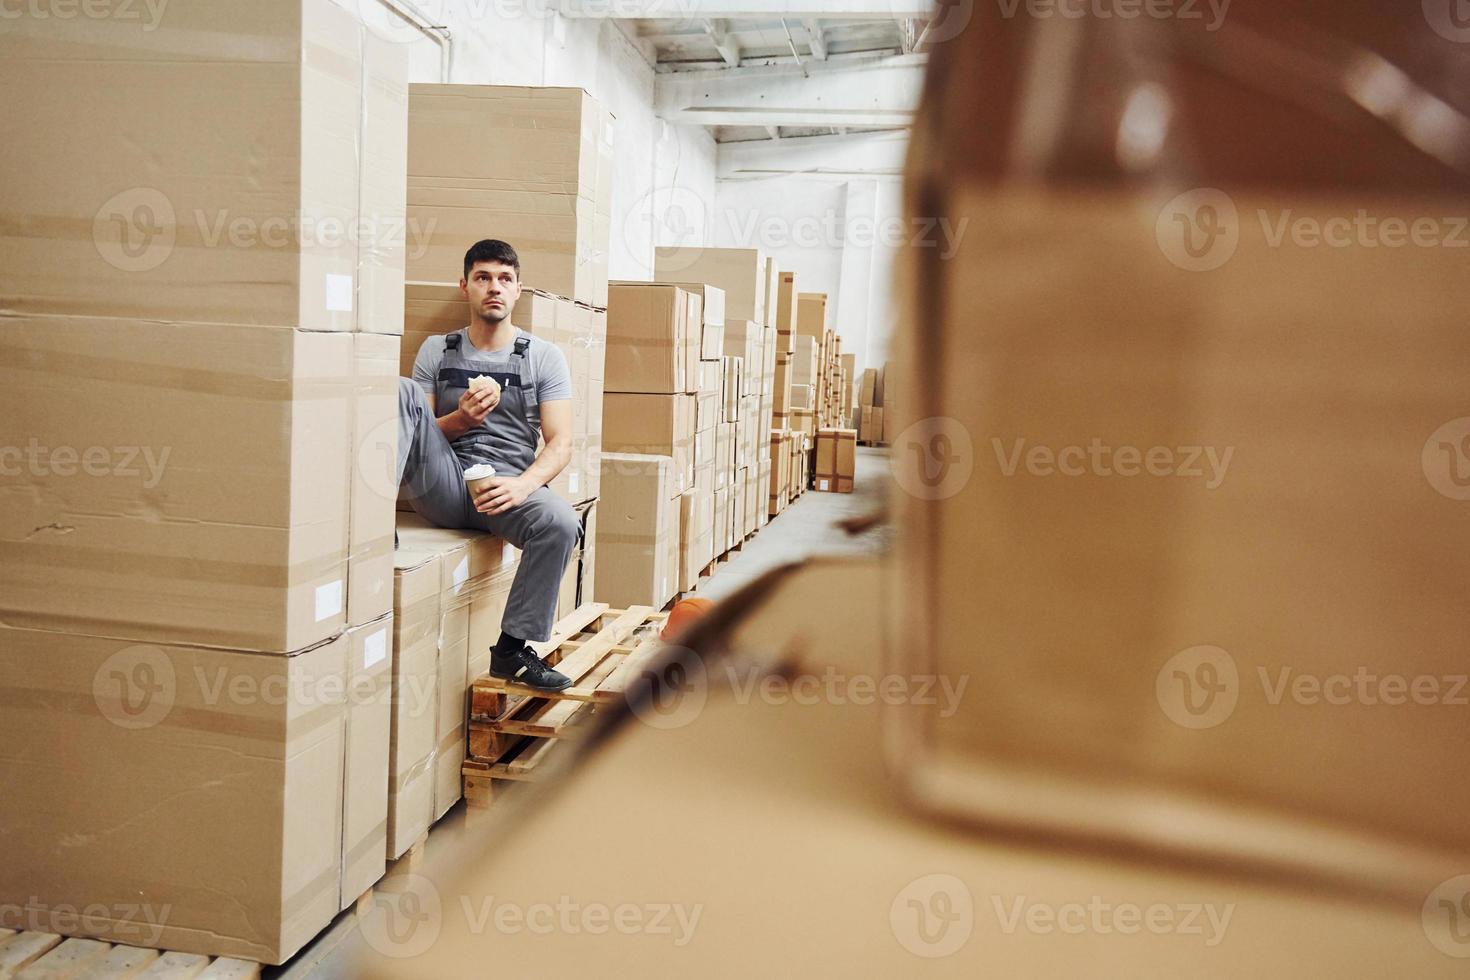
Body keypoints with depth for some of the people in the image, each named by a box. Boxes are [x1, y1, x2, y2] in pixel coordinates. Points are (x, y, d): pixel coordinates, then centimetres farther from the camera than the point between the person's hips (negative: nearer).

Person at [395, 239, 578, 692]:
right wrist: (460, 419, -11)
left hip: (505, 487, -1)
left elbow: (560, 443, 1)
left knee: (560, 522, -33)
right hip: (443, 485, 1)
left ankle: (513, 648, -19)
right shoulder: (436, 351, 15)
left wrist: (522, 485, -19)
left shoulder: (545, 357, 10)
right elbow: (416, 434, 11)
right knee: (400, 390, -18)